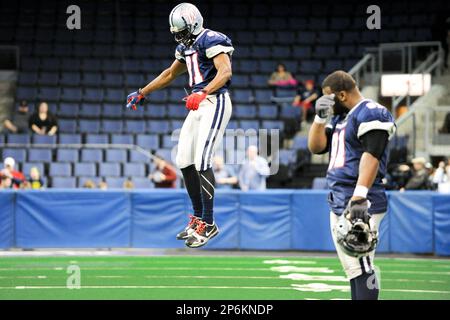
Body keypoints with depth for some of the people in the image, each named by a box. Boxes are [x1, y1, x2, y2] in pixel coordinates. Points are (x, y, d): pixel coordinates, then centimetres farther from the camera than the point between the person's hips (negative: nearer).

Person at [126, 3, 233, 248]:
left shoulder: (211, 41, -12)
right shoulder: (187, 46, 17)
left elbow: (225, 72, -25)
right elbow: (171, 74, 32)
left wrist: (202, 94, -38)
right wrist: (142, 93, 36)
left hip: (215, 103, -9)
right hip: (198, 106, 9)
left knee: (201, 162, -14)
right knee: (185, 162, 7)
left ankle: (209, 224, -8)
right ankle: (198, 218, 17)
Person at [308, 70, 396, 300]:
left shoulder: (370, 113, -10)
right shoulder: (340, 118, 21)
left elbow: (371, 155, -21)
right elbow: (316, 147, 20)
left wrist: (359, 197, -31)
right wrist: (320, 117, 5)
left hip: (360, 204, -10)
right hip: (338, 204, 10)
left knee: (361, 268, -14)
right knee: (352, 270, 11)